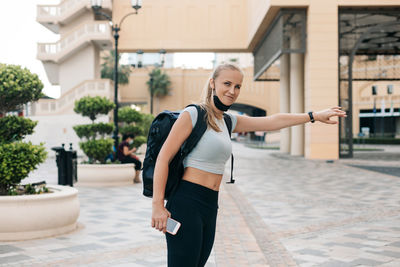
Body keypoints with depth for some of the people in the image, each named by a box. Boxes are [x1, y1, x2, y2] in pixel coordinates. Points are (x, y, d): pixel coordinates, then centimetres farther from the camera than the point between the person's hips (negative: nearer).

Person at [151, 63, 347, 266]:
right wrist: (158, 205, -15)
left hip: (210, 206, 8)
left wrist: (315, 116, 23)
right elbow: (163, 158, -9)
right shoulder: (193, 114, -6)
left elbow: (273, 122, 21)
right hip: (187, 203, -8)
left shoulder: (228, 121, 17)